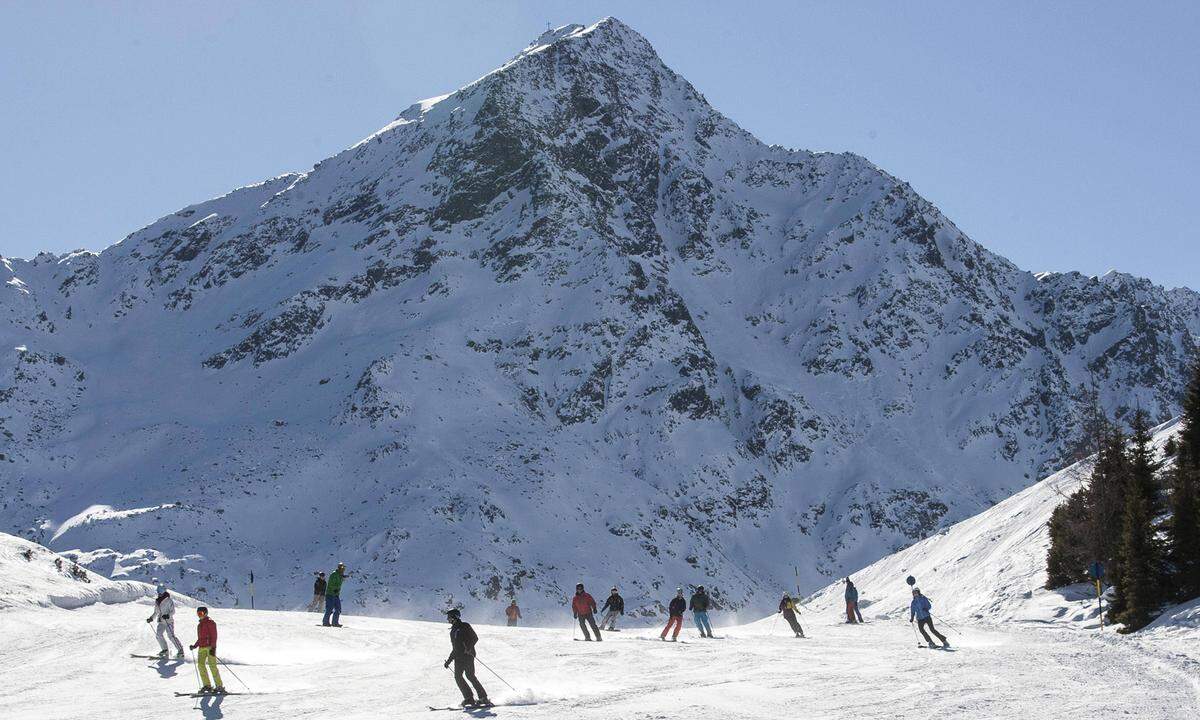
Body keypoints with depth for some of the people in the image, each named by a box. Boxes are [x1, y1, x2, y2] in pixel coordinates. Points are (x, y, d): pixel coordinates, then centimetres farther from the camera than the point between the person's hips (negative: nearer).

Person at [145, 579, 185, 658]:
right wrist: (151, 618, 11)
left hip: (169, 621, -7)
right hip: (161, 622, 7)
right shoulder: (157, 601, 14)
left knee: (171, 635, -15)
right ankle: (164, 650, 5)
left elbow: (173, 611, -11)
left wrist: (168, 615, -27)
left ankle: (180, 650, -9)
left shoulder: (169, 600, -7)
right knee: (158, 634, -9)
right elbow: (156, 612, 24)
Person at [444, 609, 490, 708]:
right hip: (458, 657, 7)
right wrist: (449, 661, 26)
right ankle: (469, 698, -9)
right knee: (458, 676, -10)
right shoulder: (453, 631, 24)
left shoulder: (464, 626, 1)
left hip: (468, 654, -7)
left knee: (470, 676, -16)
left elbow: (475, 638, -8)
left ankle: (483, 698, -14)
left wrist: (469, 647, -24)